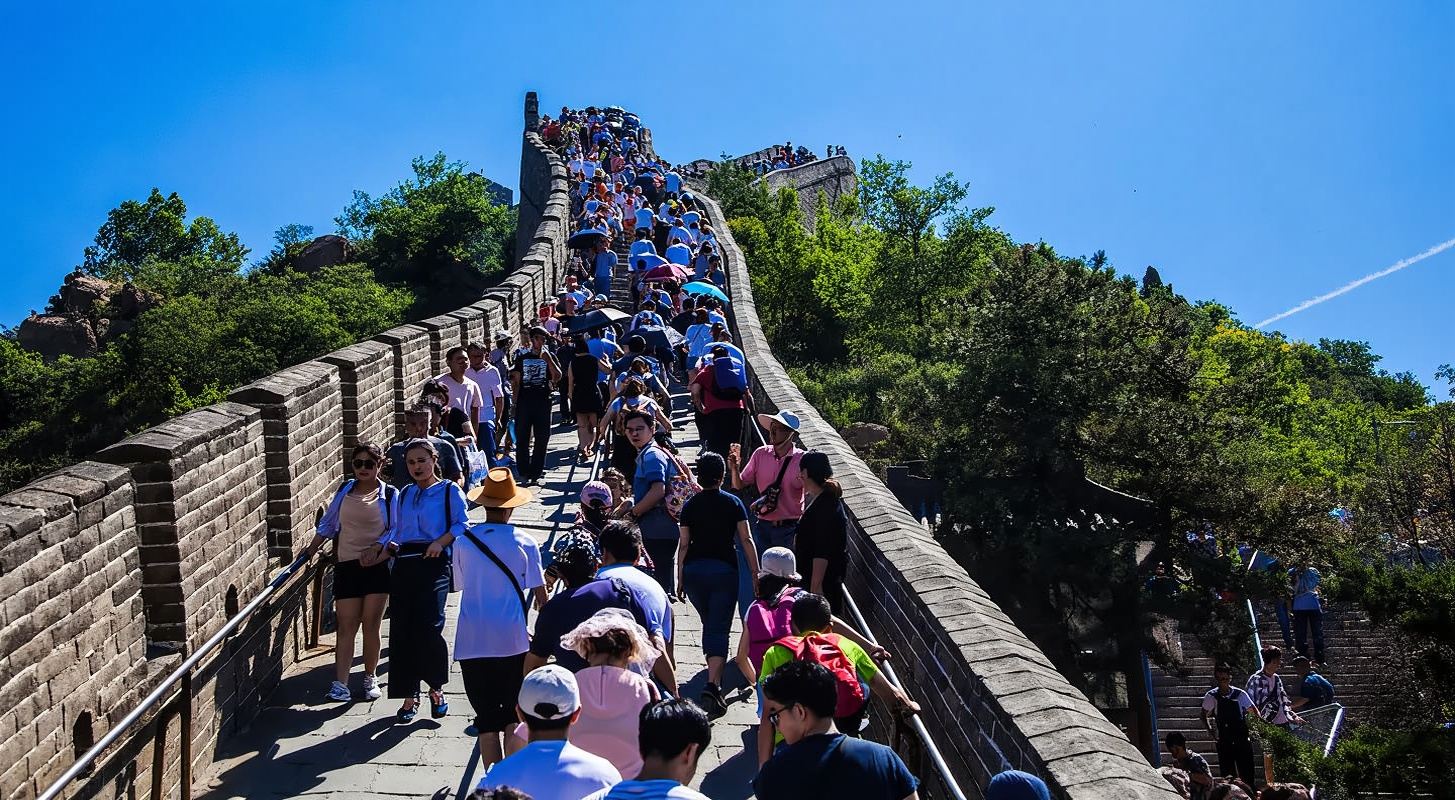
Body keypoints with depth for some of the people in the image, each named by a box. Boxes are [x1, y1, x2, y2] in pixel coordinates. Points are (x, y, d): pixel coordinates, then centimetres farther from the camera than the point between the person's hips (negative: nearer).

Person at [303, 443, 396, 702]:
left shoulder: (389, 495, -1)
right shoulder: (344, 490, 9)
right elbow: (327, 524, 16)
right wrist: (309, 551, 13)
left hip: (377, 566, -2)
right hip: (347, 566, 2)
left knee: (371, 625, 4)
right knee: (346, 626, -1)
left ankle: (370, 678, 19)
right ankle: (340, 683, -3)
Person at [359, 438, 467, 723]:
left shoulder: (450, 491, 7)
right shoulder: (403, 496, 23)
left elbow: (462, 524, -4)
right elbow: (395, 531, 22)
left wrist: (441, 542, -18)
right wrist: (378, 550, 5)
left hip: (433, 564, -5)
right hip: (403, 565, 5)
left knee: (429, 626, -17)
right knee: (401, 630, -1)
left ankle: (436, 688, 5)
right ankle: (409, 697, 9)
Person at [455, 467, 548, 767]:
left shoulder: (464, 540, -1)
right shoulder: (523, 542, -6)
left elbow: (461, 585, 9)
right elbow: (540, 594, -2)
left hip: (471, 641, 1)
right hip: (512, 639, -1)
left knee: (486, 715, 8)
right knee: (515, 712, 13)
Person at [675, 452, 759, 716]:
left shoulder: (690, 505, 2)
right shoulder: (733, 503, -1)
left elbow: (684, 544, 2)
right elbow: (746, 540, -4)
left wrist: (680, 577, 8)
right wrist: (755, 573, 0)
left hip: (694, 570, 2)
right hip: (724, 569, -2)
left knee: (709, 623, 22)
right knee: (719, 628, -4)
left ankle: (714, 672, 34)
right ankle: (713, 683, -20)